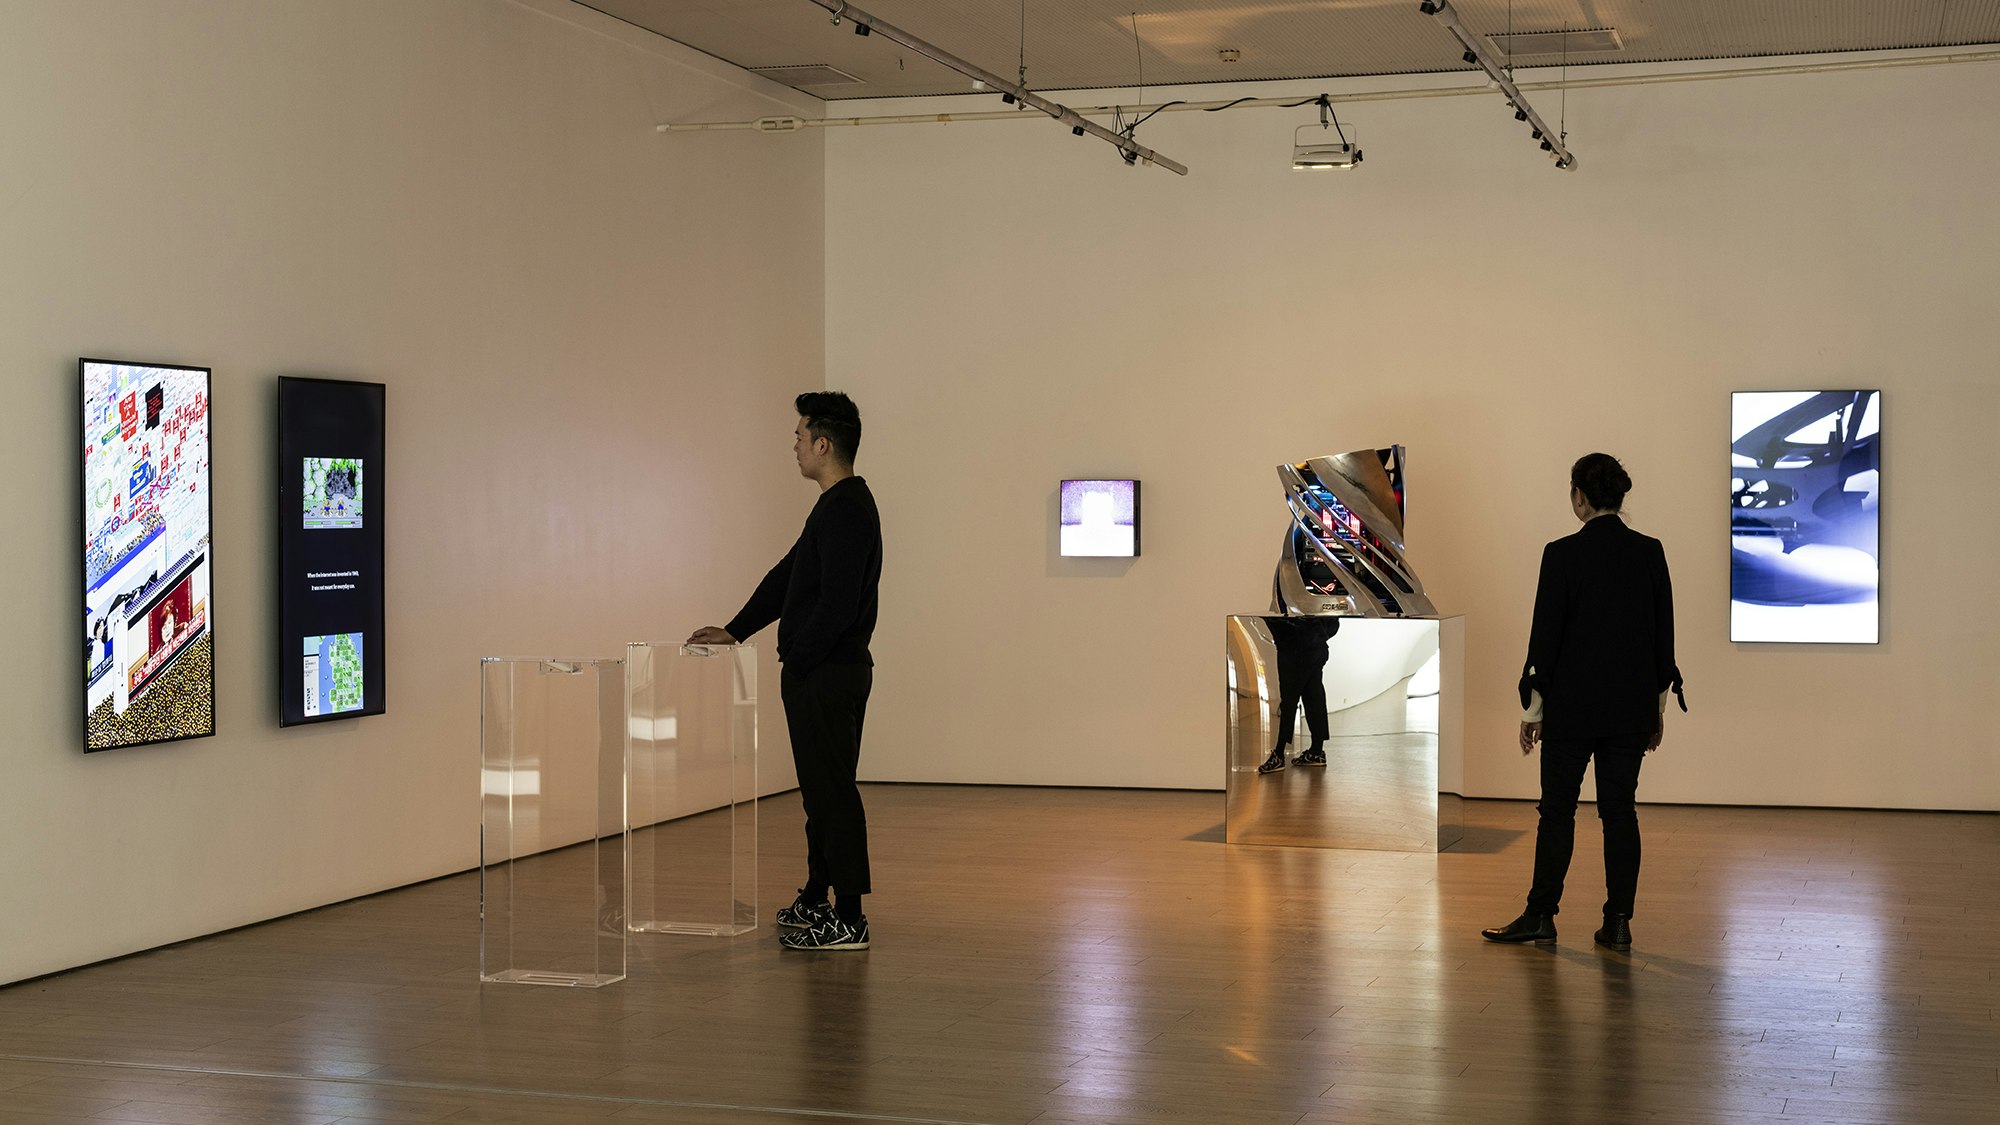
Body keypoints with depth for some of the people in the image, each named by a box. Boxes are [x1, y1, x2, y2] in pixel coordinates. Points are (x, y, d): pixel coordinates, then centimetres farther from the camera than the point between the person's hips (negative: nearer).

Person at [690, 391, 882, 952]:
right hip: (819, 673, 11)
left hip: (829, 674, -11)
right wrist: (735, 631, 18)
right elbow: (788, 577, 21)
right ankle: (816, 900, 26)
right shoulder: (836, 506, 16)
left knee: (832, 791, -6)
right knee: (821, 789, 17)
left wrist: (795, 663, -16)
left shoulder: (847, 511, -19)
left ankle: (848, 920, -2)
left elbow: (837, 604, -25)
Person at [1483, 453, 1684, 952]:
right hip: (1632, 705, 4)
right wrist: (1657, 708, 14)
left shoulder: (1563, 554, -11)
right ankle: (1618, 922, 8)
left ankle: (1541, 916, 9)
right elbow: (1663, 633, 6)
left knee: (1558, 809, 4)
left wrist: (1532, 709, -1)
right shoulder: (1650, 552, 2)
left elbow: (1546, 634, -8)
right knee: (1619, 808, 8)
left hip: (1573, 705, -4)